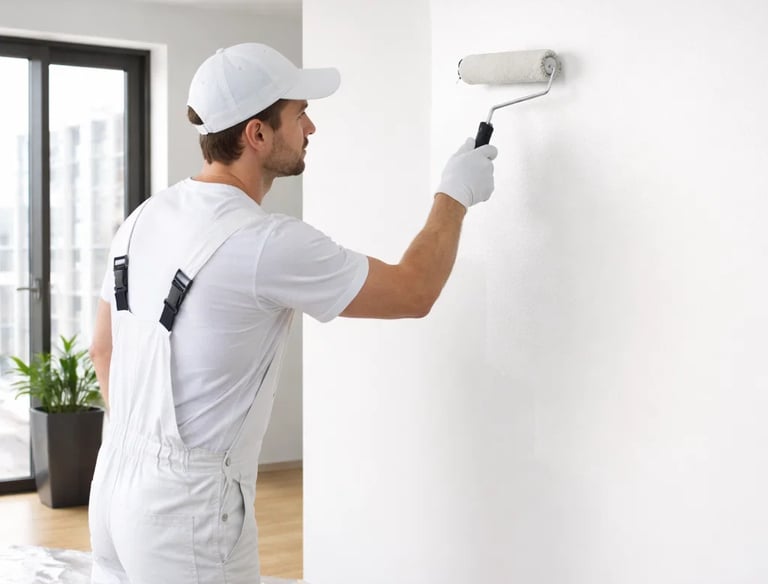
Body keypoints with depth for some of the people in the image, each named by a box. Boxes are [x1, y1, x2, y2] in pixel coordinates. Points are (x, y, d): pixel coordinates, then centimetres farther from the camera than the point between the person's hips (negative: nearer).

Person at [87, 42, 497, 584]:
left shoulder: (146, 218, 5)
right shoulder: (266, 243, -22)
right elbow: (413, 293, -12)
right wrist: (455, 195, 3)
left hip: (119, 483, 9)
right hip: (188, 501, -9)